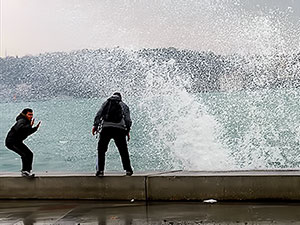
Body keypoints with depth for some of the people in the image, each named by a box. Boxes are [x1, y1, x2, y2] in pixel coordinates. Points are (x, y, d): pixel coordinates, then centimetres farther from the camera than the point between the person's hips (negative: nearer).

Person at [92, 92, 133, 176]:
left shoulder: (106, 102, 22)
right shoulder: (124, 105, 21)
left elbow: (99, 114, 7)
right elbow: (128, 119, 7)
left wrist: (95, 125, 1)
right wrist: (127, 131, 9)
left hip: (106, 128, 0)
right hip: (119, 129, 0)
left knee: (101, 150, 6)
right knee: (123, 150, 12)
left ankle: (100, 170, -4)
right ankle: (128, 170, 11)